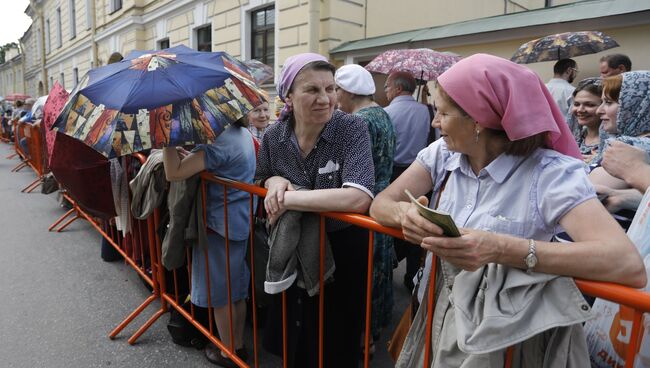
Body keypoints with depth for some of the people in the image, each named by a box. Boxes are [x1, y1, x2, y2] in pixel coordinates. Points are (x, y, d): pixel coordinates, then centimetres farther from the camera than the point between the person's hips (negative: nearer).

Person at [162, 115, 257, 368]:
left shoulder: (220, 140, -23)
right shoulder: (243, 133, 7)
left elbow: (173, 173, -27)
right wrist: (189, 156, 3)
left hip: (221, 226, -9)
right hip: (241, 223, 9)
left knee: (220, 293, 9)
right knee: (237, 290, 20)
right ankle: (238, 345, 36)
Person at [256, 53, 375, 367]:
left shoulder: (352, 129, -21)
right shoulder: (274, 136, -8)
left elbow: (358, 198, -35)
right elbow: (259, 180, 9)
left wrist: (287, 198, -30)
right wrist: (272, 182, -15)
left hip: (342, 249, -4)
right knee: (292, 339, 25)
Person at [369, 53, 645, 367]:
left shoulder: (551, 173, -16)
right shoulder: (441, 154, -1)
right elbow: (380, 203, -5)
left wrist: (501, 249, -38)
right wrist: (405, 213, -27)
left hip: (510, 335, -3)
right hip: (442, 316, 3)